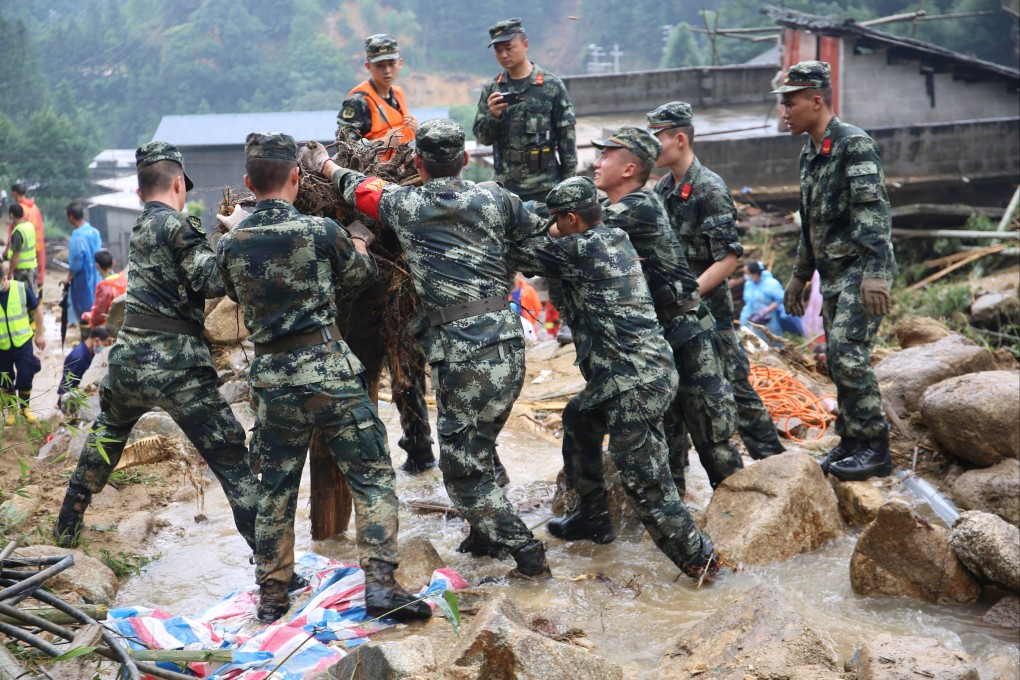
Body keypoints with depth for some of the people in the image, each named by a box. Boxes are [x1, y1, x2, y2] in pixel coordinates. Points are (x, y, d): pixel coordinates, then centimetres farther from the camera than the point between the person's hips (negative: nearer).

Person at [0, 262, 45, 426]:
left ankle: (25, 407, 23)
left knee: (25, 376, -1)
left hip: (23, 342, 0)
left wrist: (39, 334, 4)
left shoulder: (21, 288, -15)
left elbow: (37, 309, 0)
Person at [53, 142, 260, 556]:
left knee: (103, 440, 32)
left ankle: (67, 527, 43)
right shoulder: (177, 224, -8)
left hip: (128, 357, 7)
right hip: (176, 365, -7)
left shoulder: (139, 228, 16)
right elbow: (212, 281, -15)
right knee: (234, 463, -4)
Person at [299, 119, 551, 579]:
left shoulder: (405, 206, 1)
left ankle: (526, 553, 5)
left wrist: (324, 165, 38)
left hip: (460, 350, -5)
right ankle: (486, 535, 34)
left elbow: (361, 189, 19)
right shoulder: (494, 198, 6)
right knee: (478, 449, 23)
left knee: (461, 467, 5)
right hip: (508, 340, 5)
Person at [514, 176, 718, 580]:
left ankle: (699, 558, 6)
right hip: (645, 370, 10)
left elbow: (522, 255, -4)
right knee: (578, 420, 27)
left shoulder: (581, 248, -14)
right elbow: (553, 256, 26)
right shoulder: (616, 240, 13)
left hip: (635, 383, -10)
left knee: (644, 481, -5)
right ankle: (592, 517, 36)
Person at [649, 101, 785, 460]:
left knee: (732, 385, -2)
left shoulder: (710, 189, -16)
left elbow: (728, 259, -18)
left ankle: (772, 459, 9)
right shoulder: (662, 188, 7)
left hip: (706, 307, -7)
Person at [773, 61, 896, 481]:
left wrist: (875, 274, -29)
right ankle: (851, 443, 18)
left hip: (861, 272, -9)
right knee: (838, 360, 9)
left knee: (848, 354, -15)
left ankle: (874, 449, -6)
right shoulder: (810, 154, 16)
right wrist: (800, 276, 25)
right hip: (833, 275, 9)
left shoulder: (854, 144, -12)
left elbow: (874, 212, -21)